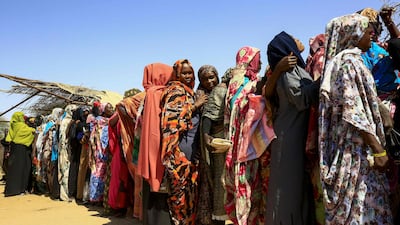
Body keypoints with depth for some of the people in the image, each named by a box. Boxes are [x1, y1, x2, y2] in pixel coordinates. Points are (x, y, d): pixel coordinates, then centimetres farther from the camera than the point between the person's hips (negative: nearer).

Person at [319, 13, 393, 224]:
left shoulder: (351, 60, 15)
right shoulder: (349, 62, -14)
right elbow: (354, 111, -21)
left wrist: (375, 146, 19)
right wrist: (379, 150, -18)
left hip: (357, 145, 9)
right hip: (355, 147, -9)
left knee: (357, 201, 15)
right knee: (359, 204, 0)